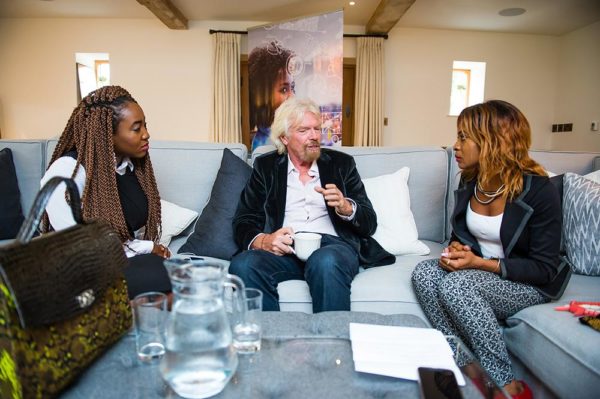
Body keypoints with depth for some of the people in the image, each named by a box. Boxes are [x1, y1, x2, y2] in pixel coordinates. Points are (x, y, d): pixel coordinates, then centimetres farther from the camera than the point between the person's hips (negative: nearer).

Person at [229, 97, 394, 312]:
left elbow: (369, 223, 13)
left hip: (332, 245, 0)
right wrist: (262, 241, -13)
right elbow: (243, 222, 10)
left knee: (326, 262, -36)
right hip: (284, 248, 1)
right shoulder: (265, 166, 17)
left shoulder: (341, 163, 16)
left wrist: (345, 207, -10)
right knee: (242, 265, -30)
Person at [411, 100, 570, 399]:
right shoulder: (470, 181, -2)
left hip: (528, 283, -5)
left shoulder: (538, 190, -19)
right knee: (423, 272, -21)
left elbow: (544, 269, -16)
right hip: (478, 270, 6)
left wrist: (479, 262, -25)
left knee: (456, 284, -32)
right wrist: (454, 248, -11)